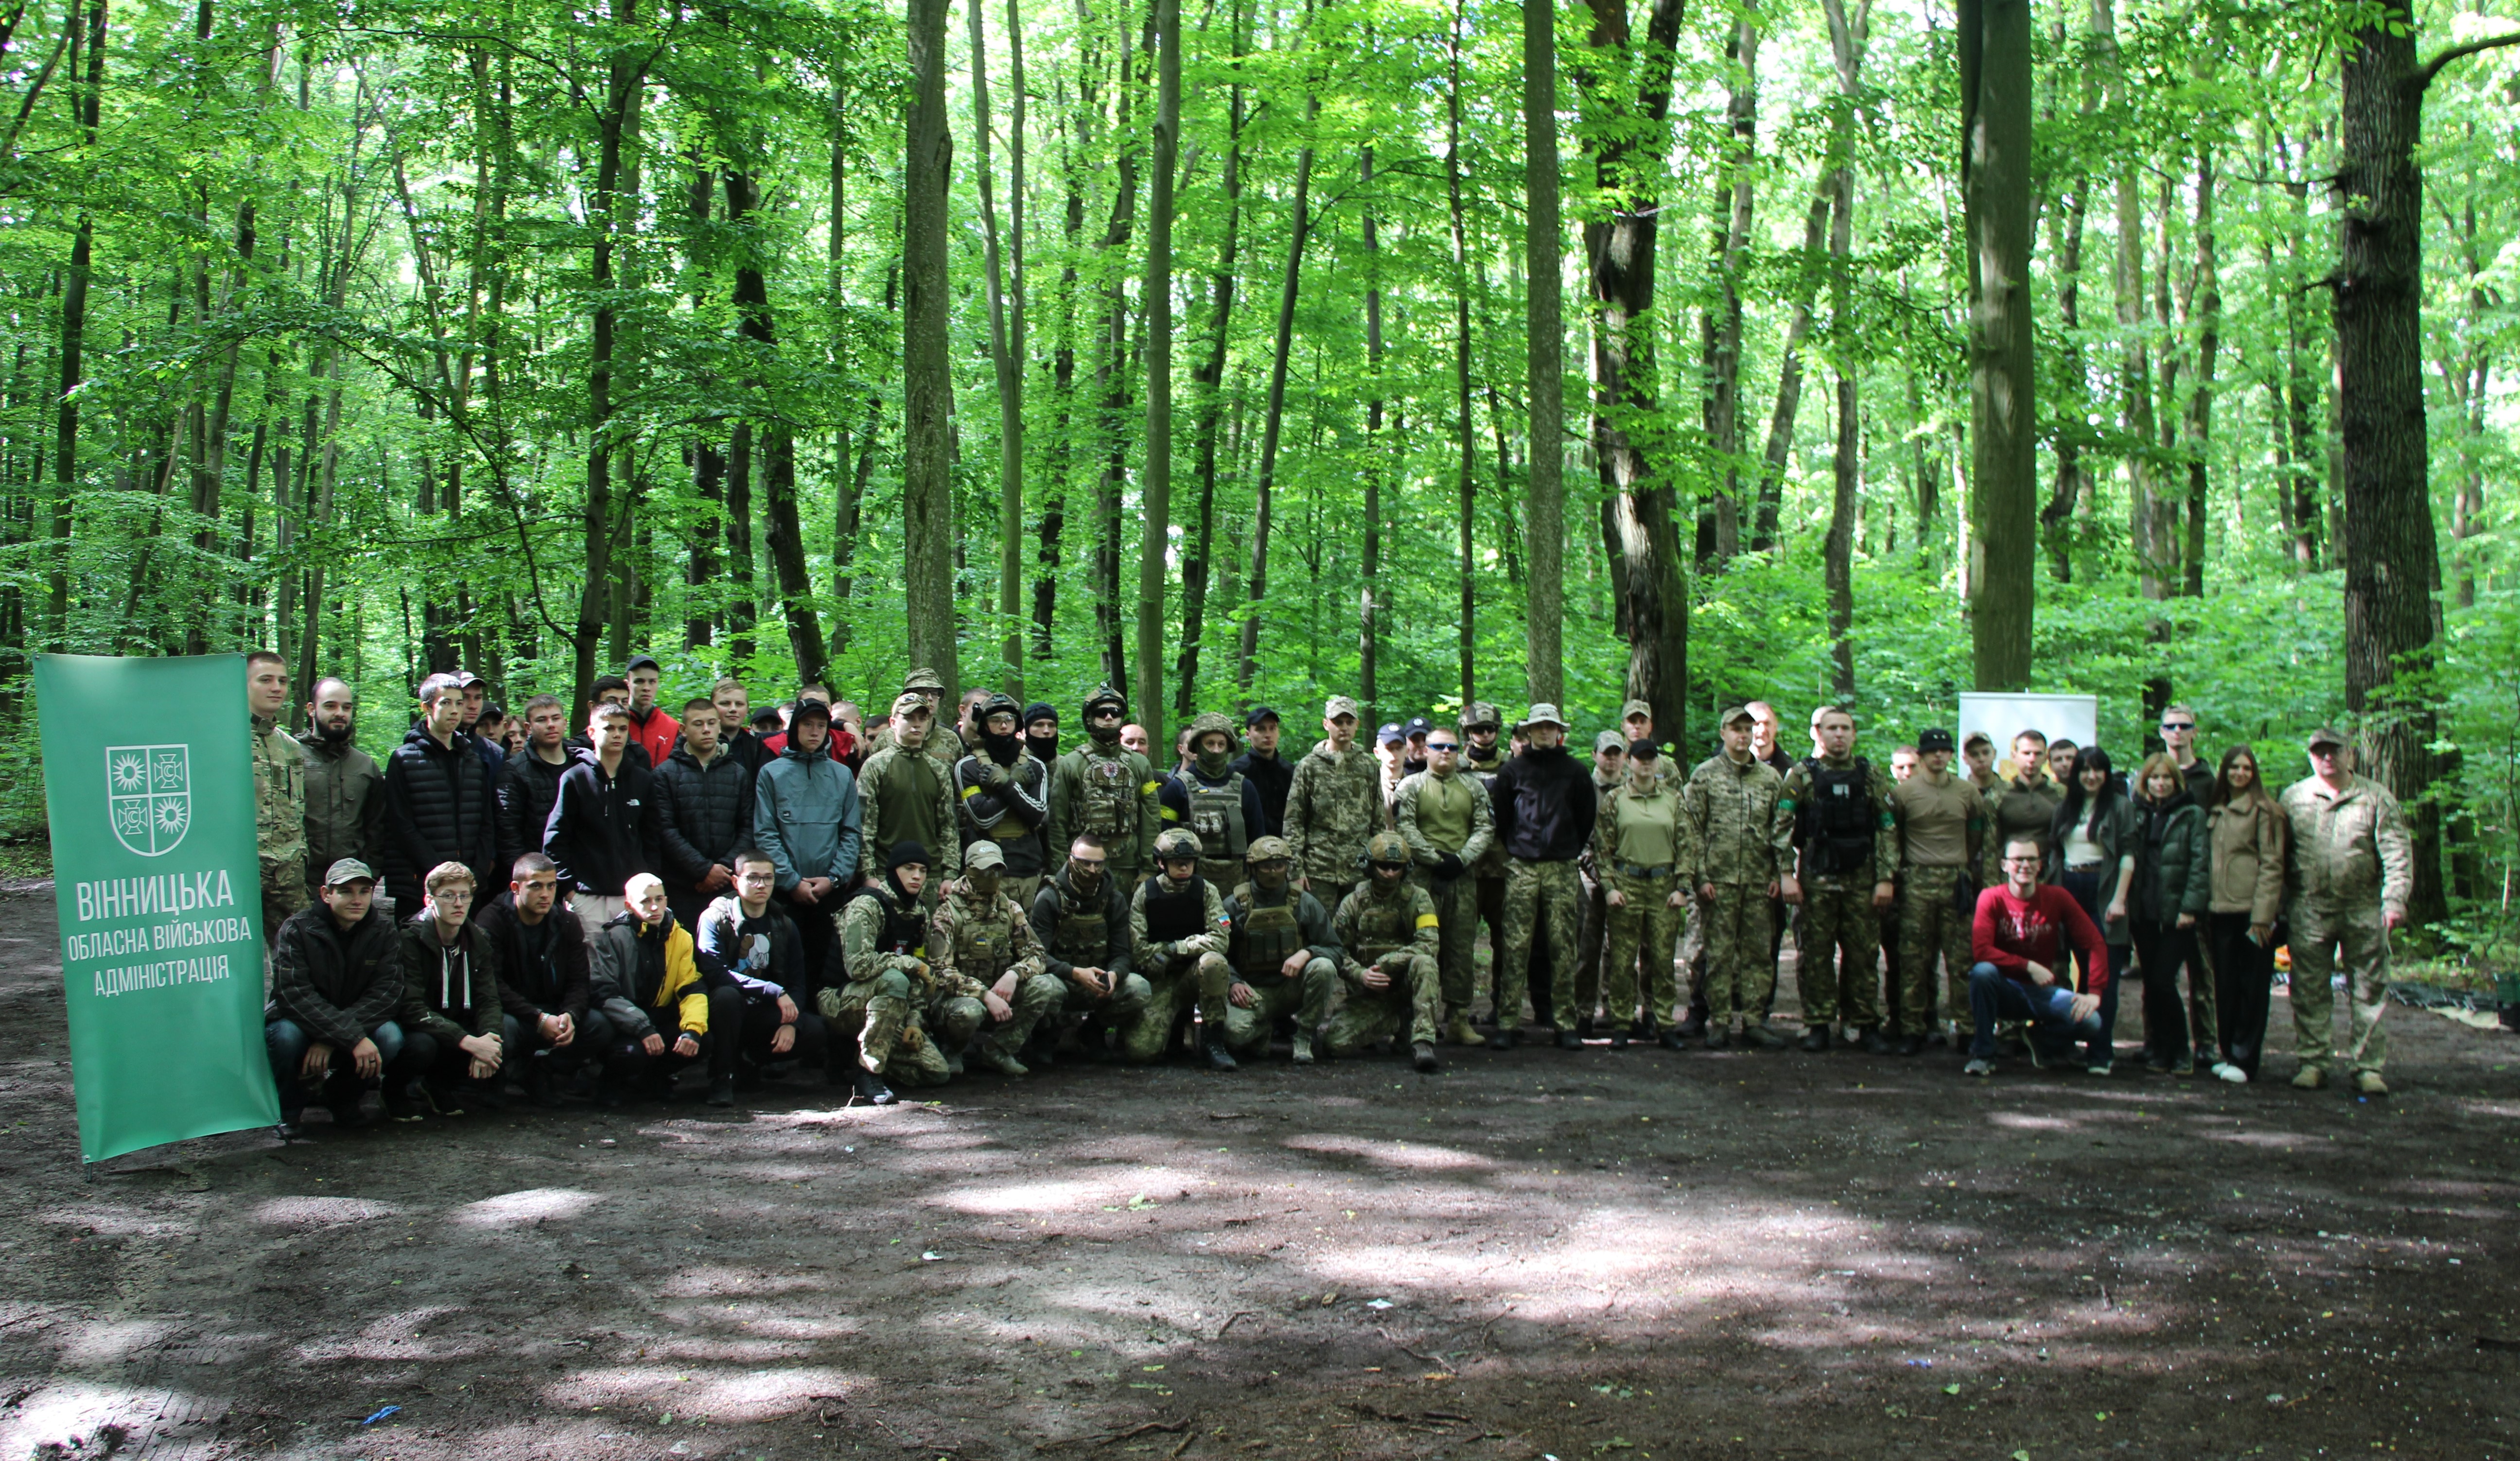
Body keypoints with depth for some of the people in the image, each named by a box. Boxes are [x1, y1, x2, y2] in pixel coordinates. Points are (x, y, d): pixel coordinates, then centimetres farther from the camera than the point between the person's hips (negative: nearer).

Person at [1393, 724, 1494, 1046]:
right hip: (1423, 877, -3)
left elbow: (1485, 829, 8)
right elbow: (1405, 828, -3)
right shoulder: (1411, 786, 7)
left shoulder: (1474, 787, 16)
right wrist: (1436, 859, -12)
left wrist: (1462, 859, -7)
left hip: (1463, 878, 3)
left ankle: (1459, 1017, 7)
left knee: (1462, 948, 2)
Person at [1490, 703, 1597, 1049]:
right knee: (1516, 947, -5)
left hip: (1562, 868, 1)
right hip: (1522, 868, -1)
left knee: (1563, 947, 0)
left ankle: (1565, 1023, 5)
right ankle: (1508, 1022, -4)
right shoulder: (1513, 770, 8)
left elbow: (1588, 815, 14)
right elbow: (1500, 815, 13)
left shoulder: (1575, 771, 9)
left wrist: (1572, 852, 13)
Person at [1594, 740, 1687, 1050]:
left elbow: (1685, 845, 7)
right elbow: (1602, 846, 3)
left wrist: (1682, 887, 0)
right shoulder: (1614, 800, 4)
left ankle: (1665, 1024, 8)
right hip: (1626, 883, -1)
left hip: (1664, 886, 1)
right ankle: (1622, 1024, 7)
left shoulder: (1674, 799, 8)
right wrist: (1609, 886, -5)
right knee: (1622, 959, 0)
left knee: (1663, 958, 2)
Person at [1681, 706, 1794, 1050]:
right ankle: (1719, 1021, 5)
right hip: (1719, 879, -3)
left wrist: (1783, 872, 2)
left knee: (1757, 951, 5)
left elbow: (1784, 828, 10)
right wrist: (1700, 876, -7)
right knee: (1719, 952, 0)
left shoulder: (1771, 778, 10)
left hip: (1759, 880, 3)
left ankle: (1752, 1019, 11)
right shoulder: (1704, 775, 2)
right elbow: (1691, 830, -1)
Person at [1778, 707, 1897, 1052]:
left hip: (1862, 880, 1)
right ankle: (1818, 1024, 8)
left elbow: (1888, 829, 6)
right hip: (1816, 880, -1)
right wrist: (1787, 875, -11)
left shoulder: (1871, 777, 8)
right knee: (1815, 954, 1)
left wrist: (1886, 878, -2)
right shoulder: (1802, 776, 2)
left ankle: (1866, 1023, 14)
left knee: (1864, 953, 4)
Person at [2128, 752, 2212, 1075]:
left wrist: (2190, 907, -12)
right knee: (2151, 983, 6)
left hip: (2175, 912, -4)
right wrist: (2126, 902, 3)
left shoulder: (2192, 815, 1)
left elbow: (2200, 864, -4)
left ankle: (2180, 1051, 4)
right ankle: (2157, 1051, 14)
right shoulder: (2138, 813, 13)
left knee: (2163, 981, -9)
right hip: (2143, 912, 4)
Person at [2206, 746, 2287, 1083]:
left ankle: (2244, 1059, 2)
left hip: (2253, 912, -6)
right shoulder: (2215, 812, 15)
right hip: (2222, 910, 6)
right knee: (2225, 986, 9)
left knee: (2252, 988, 0)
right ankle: (2229, 1052, 18)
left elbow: (2272, 866, -9)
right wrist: (2205, 906, 9)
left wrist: (2262, 916, -15)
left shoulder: (2264, 811, -4)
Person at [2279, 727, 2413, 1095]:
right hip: (2309, 910, 1)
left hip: (2364, 910, -1)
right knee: (2310, 990, 4)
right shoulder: (2293, 798, 9)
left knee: (2369, 989, 2)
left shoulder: (2377, 798, 4)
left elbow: (2397, 854, -1)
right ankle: (2312, 1061, 12)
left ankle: (2368, 1066, 7)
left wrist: (2395, 899, -12)